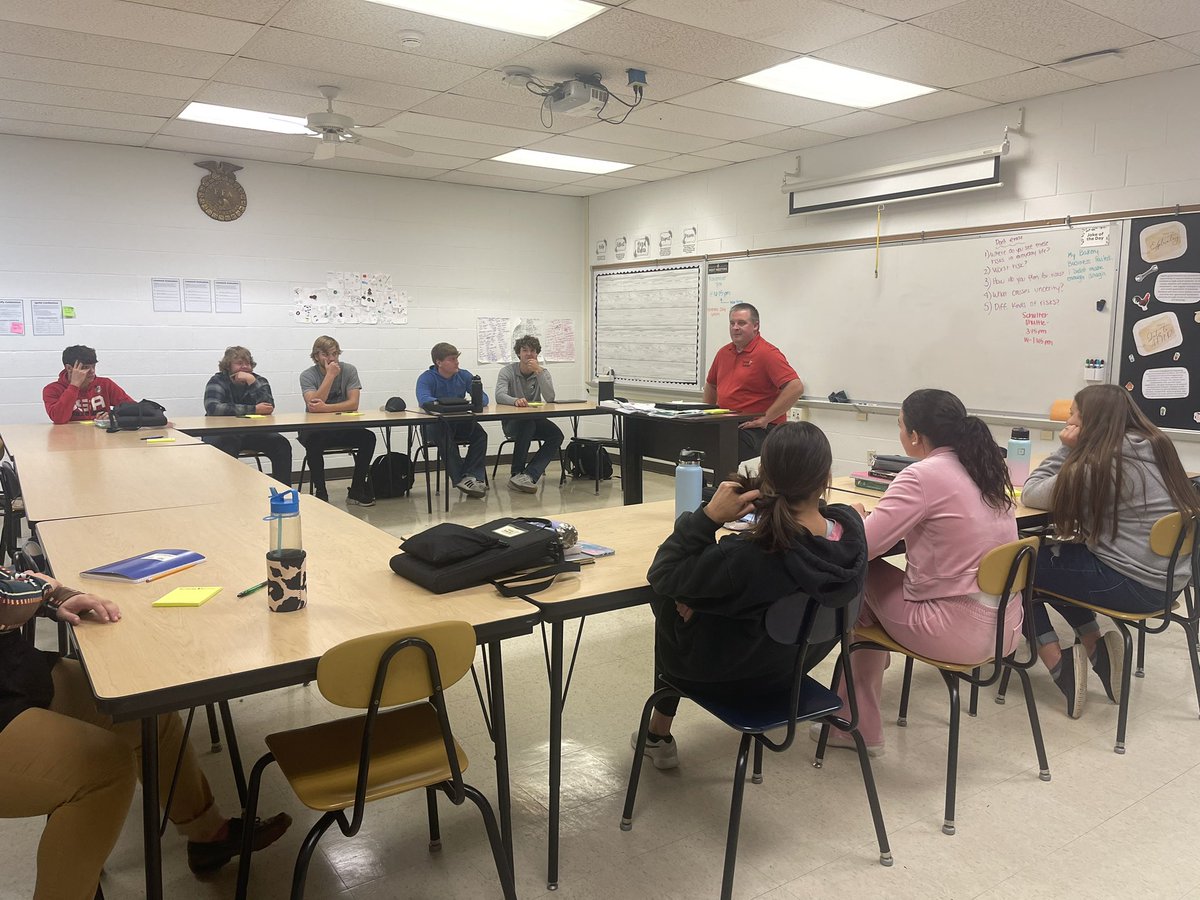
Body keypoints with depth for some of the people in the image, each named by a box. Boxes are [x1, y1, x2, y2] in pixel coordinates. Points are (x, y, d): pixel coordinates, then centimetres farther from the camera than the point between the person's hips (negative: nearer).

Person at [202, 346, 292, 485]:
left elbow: (268, 408, -11)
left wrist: (252, 382, -20)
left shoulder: (259, 381, 7)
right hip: (222, 433, -3)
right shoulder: (218, 382, -2)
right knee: (226, 445, -36)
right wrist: (253, 410, -23)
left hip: (253, 433, 3)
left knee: (282, 444, -19)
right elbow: (212, 408, -23)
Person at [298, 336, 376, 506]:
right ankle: (320, 493, -16)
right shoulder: (307, 375, -6)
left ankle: (356, 492, -11)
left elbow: (353, 404, -14)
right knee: (312, 441, -34)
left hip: (344, 428, 2)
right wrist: (330, 375, -23)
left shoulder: (349, 370, -2)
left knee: (368, 437, -24)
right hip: (316, 428, -2)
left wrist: (325, 407, -28)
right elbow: (313, 405, -23)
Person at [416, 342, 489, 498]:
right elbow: (424, 400, -27)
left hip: (460, 423, 4)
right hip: (434, 425, -4)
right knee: (444, 435, -36)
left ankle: (473, 476, -24)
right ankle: (460, 478, -30)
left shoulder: (464, 376, 7)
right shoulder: (426, 378, -7)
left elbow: (483, 397, 0)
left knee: (480, 433, -24)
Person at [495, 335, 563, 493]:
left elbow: (550, 398, -13)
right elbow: (499, 395, -22)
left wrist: (539, 371, -20)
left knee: (557, 435, -24)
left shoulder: (543, 372, 3)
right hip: (512, 421, -3)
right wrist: (515, 400, -43)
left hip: (535, 420, 3)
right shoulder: (507, 371, -4)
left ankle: (528, 475, -33)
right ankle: (516, 474, -29)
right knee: (527, 424, -36)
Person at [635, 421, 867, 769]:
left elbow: (661, 574, -24)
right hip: (799, 661, 6)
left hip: (728, 674, -5)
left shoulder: (747, 557, -40)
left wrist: (708, 516, -28)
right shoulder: (851, 525, -24)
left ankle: (659, 735, 42)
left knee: (667, 600, 26)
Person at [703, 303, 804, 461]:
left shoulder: (767, 353, -9)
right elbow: (710, 384, 33)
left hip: (758, 429, -7)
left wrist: (766, 419, -18)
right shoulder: (723, 352, 15)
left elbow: (796, 387, -20)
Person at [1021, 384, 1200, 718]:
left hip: (1134, 586, -9)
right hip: (1170, 578, 9)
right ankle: (1095, 647, 16)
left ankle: (1058, 663, 5)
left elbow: (1031, 494, -10)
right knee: (1053, 554, 21)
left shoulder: (1096, 464, -19)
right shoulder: (1156, 446, 6)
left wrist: (1065, 449, -7)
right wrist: (1072, 451, 5)